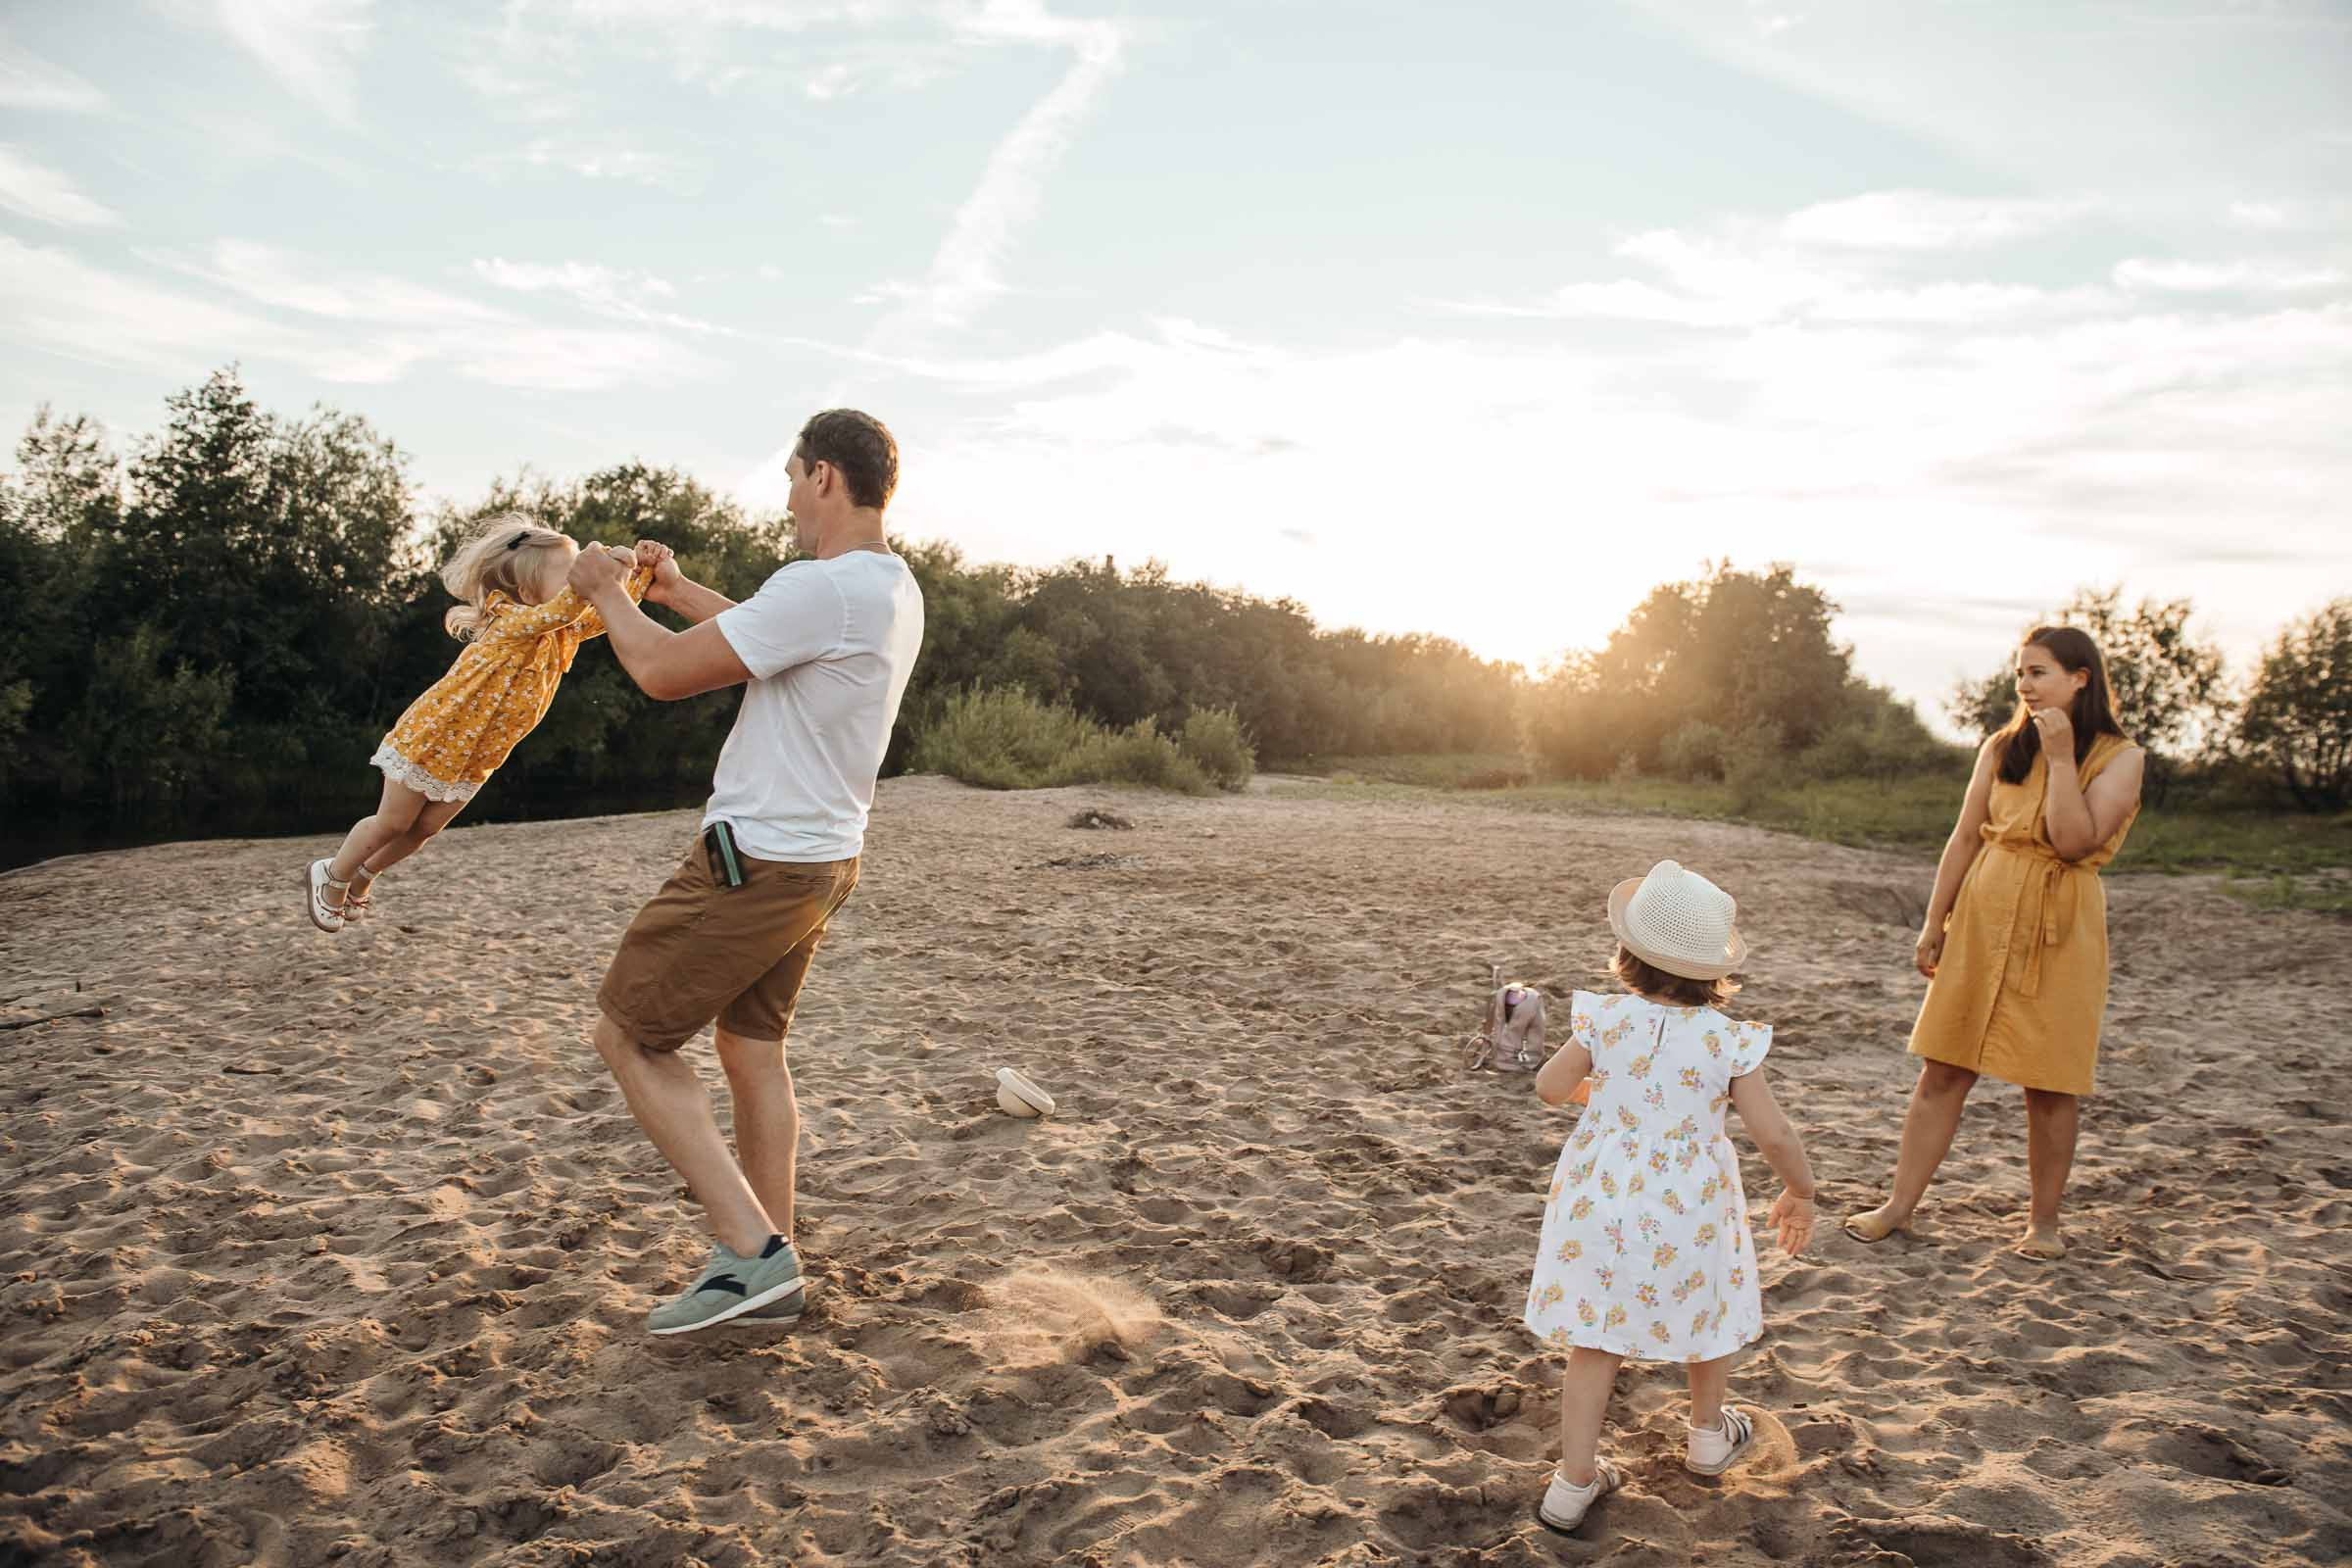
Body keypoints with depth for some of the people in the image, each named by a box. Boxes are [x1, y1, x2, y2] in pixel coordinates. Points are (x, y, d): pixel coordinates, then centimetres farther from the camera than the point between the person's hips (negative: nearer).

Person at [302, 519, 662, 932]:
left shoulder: (564, 632, -6)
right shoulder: (511, 622, -30)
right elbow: (561, 608, -50)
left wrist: (642, 570, -18)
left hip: (475, 759, 7)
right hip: (429, 737, -7)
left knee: (423, 831, 17)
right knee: (392, 824, 9)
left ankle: (361, 878, 40)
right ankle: (331, 877, 33)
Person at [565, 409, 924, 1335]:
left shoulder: (824, 588, -23)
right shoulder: (893, 588, 8)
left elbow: (664, 672, -17)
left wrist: (608, 594, 1)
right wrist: (675, 589, 29)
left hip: (756, 862, -9)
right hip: (820, 856, 9)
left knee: (628, 1041, 2)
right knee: (753, 1051, 18)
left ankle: (751, 1248, 0)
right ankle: (769, 1275, 25)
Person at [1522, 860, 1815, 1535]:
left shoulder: (1606, 1019, -11)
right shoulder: (1727, 1041, -15)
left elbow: (1549, 1088, 1)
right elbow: (1776, 1134, -13)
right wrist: (1799, 1192, 5)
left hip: (1600, 1201, 1)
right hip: (1687, 1210, 0)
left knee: (1594, 1339, 10)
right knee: (1706, 1310, 27)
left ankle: (1574, 1481, 14)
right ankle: (1709, 1434, 50)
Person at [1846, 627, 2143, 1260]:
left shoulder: (2119, 757, -3)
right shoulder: (2002, 749, 7)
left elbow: (2075, 841, -16)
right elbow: (1965, 838, 8)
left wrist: (2059, 756, -15)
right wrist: (1934, 923, 7)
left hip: (2062, 929, -3)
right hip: (1983, 918, 3)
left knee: (2049, 1084, 4)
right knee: (1943, 1069, 3)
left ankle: (2044, 1221, 21)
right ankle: (1899, 1206, 11)